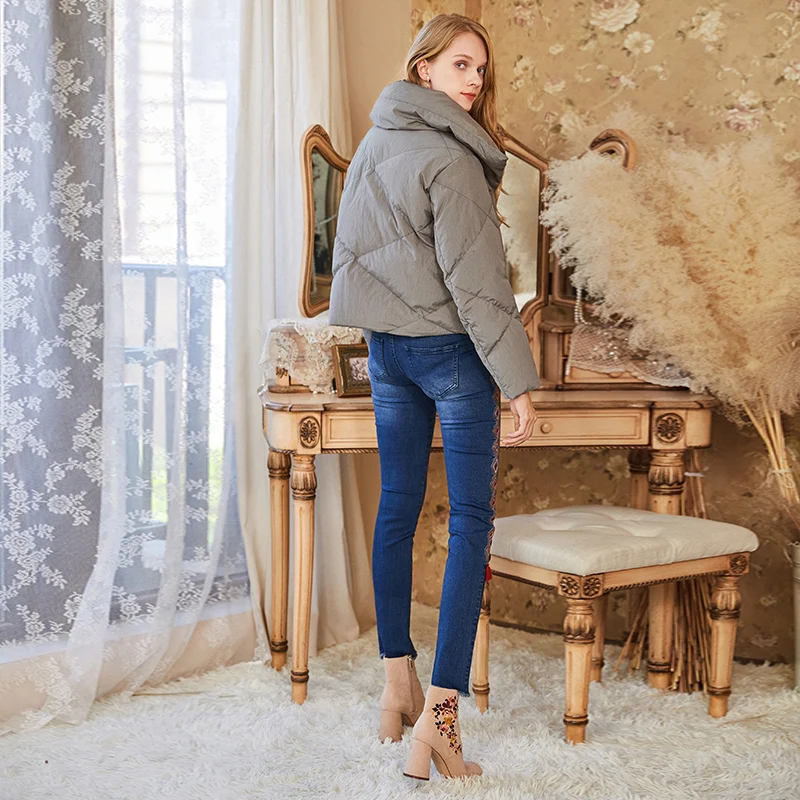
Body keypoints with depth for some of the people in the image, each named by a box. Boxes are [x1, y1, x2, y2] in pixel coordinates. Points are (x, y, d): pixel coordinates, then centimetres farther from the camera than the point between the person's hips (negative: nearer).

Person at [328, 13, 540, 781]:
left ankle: (398, 686, 21)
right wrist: (519, 385, -17)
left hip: (385, 348, 8)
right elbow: (477, 285, -20)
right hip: (449, 350, -8)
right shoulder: (450, 160, -17)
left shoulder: (371, 146, 9)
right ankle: (439, 715, -7)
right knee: (471, 519, -3)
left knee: (397, 506, 13)